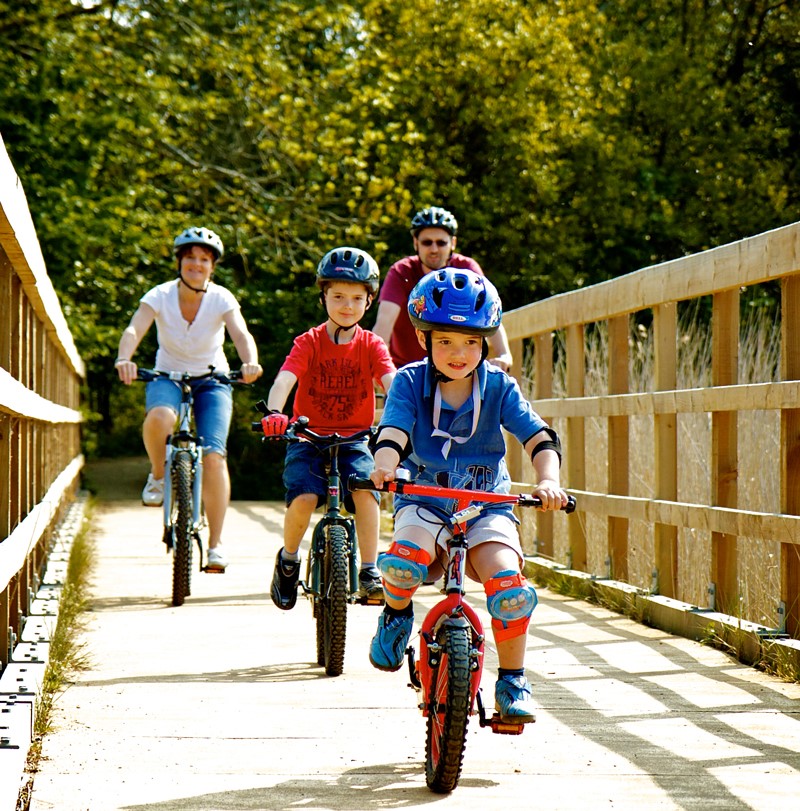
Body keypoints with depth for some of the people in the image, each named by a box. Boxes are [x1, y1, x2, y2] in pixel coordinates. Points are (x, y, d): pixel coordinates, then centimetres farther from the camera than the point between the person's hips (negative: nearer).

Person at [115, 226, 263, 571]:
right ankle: (158, 475, -6)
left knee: (214, 457, -17)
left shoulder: (221, 299, -13)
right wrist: (124, 359, -50)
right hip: (169, 376, 0)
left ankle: (216, 543, -9)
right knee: (158, 418, -37)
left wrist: (250, 362, -51)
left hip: (212, 380, 0)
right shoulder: (160, 296, -14)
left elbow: (242, 335, -29)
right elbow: (134, 330, -28)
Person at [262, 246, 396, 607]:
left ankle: (369, 570, -19)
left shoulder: (371, 345, 1)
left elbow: (391, 381, -15)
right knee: (303, 498, -25)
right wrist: (275, 412, -39)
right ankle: (288, 558, 5)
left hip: (354, 439, 1)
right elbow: (285, 379, -18)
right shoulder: (309, 342, -3)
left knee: (365, 488, -29)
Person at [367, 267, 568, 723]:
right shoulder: (410, 382, -1)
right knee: (403, 562, -33)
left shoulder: (499, 387, 0)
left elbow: (539, 437, -9)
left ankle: (512, 681, -4)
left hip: (487, 507, 0)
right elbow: (393, 433, -17)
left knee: (508, 586, -26)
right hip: (423, 503, 0)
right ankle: (397, 614, 4)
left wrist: (548, 480, -30)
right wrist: (385, 465, -40)